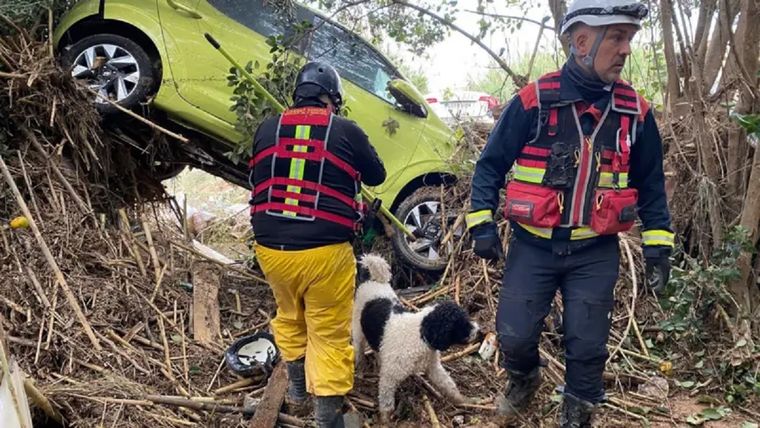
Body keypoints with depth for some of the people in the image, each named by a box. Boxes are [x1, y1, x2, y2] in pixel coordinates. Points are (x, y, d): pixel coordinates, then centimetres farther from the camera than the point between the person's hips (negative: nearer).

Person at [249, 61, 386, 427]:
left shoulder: (266, 130, 5)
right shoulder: (346, 131, -4)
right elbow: (377, 176, 11)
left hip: (270, 249, 4)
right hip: (325, 252, -4)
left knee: (289, 316, 28)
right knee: (330, 337, 7)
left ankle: (297, 385, 45)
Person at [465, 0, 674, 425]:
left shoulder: (635, 111, -2)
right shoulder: (533, 102, -10)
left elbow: (651, 183, 9)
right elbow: (491, 164, -1)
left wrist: (657, 245, 5)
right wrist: (482, 223, -7)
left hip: (596, 254, 2)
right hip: (533, 247, -1)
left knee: (587, 347, 7)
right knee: (515, 336, 4)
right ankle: (525, 379, 38)